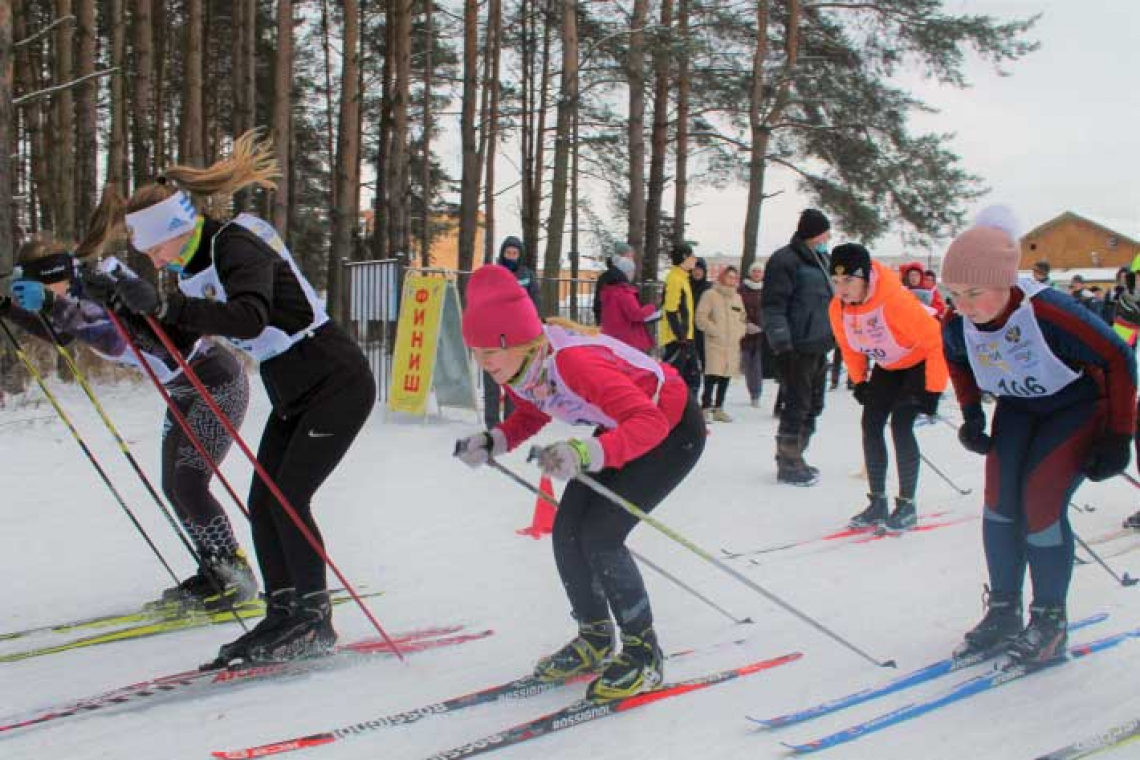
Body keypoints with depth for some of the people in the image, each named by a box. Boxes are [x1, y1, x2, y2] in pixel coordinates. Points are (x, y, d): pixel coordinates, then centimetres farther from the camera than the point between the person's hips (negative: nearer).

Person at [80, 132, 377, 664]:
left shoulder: (236, 245, -20)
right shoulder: (196, 268, 7)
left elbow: (250, 318, -40)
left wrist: (165, 306, -45)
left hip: (338, 382, -9)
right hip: (294, 395, 9)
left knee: (287, 499, -12)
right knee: (262, 503, 2)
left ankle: (314, 620, -2)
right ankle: (283, 615, 10)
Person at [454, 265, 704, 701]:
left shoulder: (573, 361, -39)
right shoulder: (515, 368, -14)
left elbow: (649, 423, -43)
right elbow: (531, 416, 6)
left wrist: (587, 453, -58)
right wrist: (492, 443, -13)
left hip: (672, 429, -8)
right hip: (624, 426, 8)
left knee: (599, 535, -17)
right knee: (567, 532, 0)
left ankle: (643, 653, 1)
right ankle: (595, 640, 22)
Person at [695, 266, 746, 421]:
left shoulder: (737, 297, 16)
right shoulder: (710, 295, -3)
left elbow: (742, 319, 25)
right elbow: (701, 318, -8)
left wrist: (740, 331, 7)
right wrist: (715, 330, -13)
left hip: (733, 344, 6)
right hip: (715, 343, -6)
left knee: (726, 375, 9)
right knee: (712, 374, -16)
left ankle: (718, 408, 18)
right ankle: (706, 407, -10)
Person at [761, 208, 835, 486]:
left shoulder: (820, 260, 18)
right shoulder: (786, 260, -12)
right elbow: (773, 305, -18)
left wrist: (833, 335, 28)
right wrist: (782, 343, -23)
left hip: (819, 347, 10)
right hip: (797, 348, -10)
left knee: (813, 406, 16)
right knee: (797, 406, -5)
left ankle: (794, 458, 28)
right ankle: (788, 465, 4)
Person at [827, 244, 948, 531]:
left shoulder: (895, 300, -37)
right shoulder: (838, 309, -17)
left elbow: (936, 340, -29)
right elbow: (849, 346, 5)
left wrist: (933, 390, -26)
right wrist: (859, 381, 2)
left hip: (921, 363, -7)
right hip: (887, 368, 7)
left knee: (900, 425, -17)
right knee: (871, 424, -1)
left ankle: (907, 506, -4)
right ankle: (877, 503, 11)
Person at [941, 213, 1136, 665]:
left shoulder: (1049, 314, -37)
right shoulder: (957, 326, -19)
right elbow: (956, 358, 8)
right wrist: (971, 415, 2)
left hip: (1080, 405, -5)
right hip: (1018, 407, 5)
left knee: (1041, 502, -16)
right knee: (1000, 493, -9)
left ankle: (1050, 622, 0)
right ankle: (1003, 612, 4)